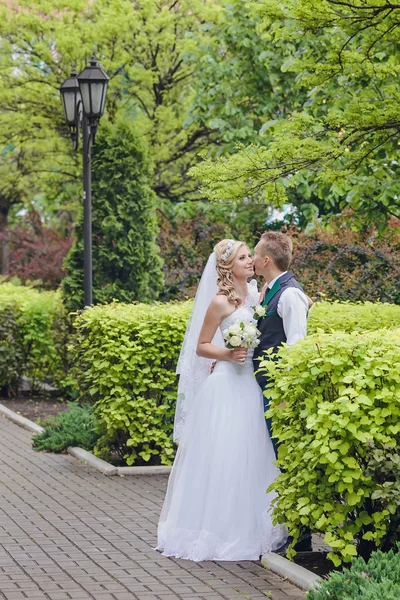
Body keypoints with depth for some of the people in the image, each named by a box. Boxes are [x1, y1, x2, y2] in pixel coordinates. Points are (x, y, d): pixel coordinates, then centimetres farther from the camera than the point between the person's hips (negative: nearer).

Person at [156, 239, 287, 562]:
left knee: (250, 456, 9)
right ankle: (217, 529, 8)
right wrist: (228, 355, -19)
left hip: (252, 386, 7)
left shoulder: (255, 294, 11)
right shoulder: (220, 302, -7)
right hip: (227, 386, -7)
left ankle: (248, 527, 18)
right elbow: (201, 347, -3)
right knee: (221, 456, -2)